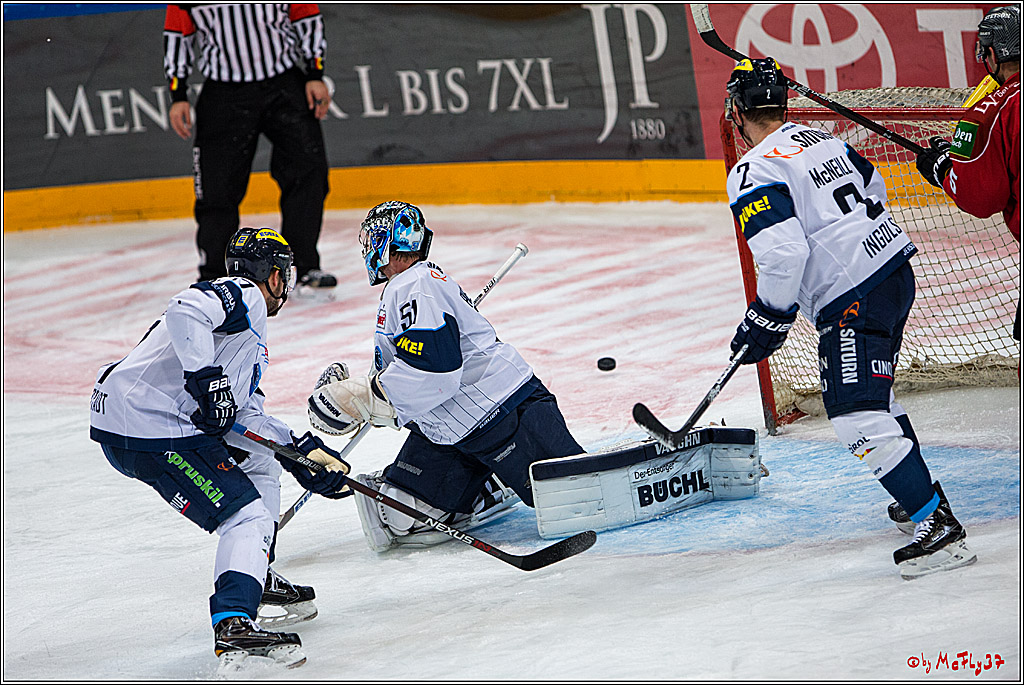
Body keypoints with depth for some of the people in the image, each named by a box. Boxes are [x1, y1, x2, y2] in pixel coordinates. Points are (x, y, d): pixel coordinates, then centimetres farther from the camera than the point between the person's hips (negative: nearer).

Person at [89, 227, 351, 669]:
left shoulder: (250, 337, 28)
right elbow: (185, 310, -24)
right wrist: (207, 378, -27)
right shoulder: (242, 296, -4)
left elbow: (246, 412, 23)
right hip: (147, 431, -11)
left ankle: (255, 578, 30)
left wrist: (304, 451, 16)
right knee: (247, 515, -14)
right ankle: (233, 625, -29)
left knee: (259, 459, 26)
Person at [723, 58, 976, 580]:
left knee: (858, 417, -13)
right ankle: (922, 500, 34)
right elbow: (874, 189, 27)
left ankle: (939, 527, -20)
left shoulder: (754, 174, -12)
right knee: (870, 395, 27)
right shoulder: (821, 140, 14)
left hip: (853, 302, -10)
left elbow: (784, 254, -22)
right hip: (895, 270, 10)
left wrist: (766, 322, -9)